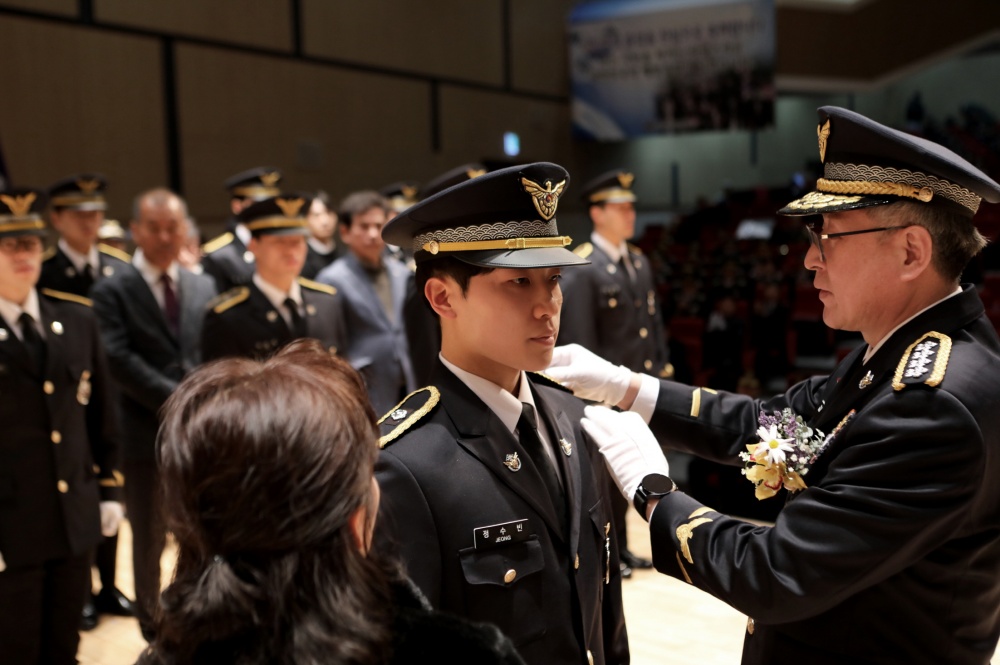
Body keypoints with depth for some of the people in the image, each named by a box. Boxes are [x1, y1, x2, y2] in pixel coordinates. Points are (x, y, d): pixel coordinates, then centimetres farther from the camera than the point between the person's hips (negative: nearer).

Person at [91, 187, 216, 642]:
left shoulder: (204, 287, 11)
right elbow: (120, 361, -15)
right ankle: (154, 631, 29)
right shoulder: (113, 290, -4)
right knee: (150, 542, 11)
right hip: (147, 434, -3)